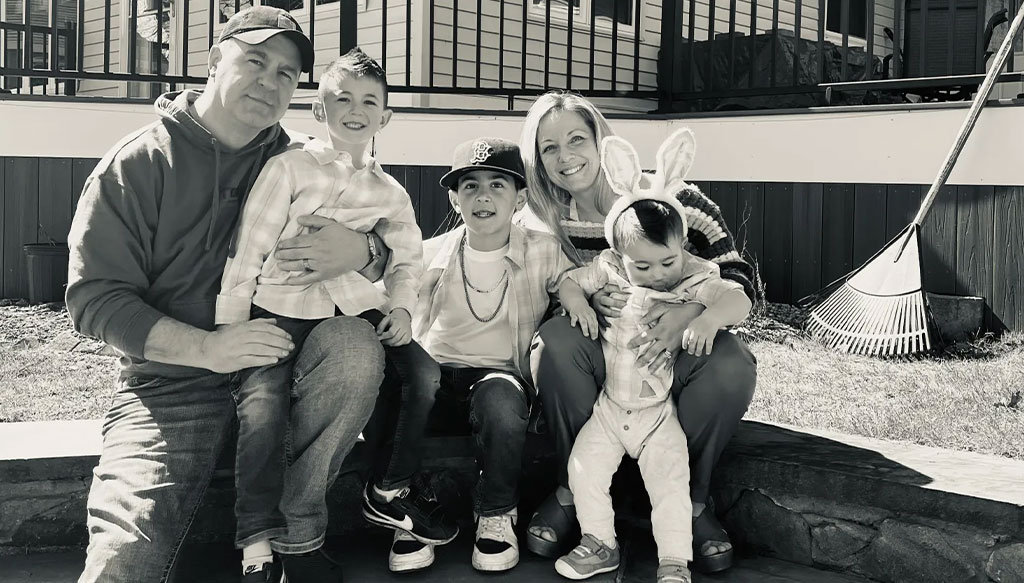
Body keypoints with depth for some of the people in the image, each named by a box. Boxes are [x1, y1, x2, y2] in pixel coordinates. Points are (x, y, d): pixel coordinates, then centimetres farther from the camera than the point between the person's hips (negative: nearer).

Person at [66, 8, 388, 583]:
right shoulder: (138, 163, -3)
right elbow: (95, 297, -8)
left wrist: (362, 251, -20)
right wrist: (205, 347, -24)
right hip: (171, 380, -3)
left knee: (356, 343, -29)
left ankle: (297, 532, -13)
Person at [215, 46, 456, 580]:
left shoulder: (390, 192, 12)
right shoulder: (289, 167, -1)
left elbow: (406, 261, 19)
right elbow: (247, 250, -4)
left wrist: (400, 306, -2)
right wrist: (227, 332, -8)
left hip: (356, 306, 4)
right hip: (283, 305, -4)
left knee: (424, 372, -11)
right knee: (262, 402, -25)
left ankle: (390, 493, 9)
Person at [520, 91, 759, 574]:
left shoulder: (668, 198, -13)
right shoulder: (545, 225, -4)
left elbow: (739, 279, -12)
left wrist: (688, 314, -34)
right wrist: (588, 301, -23)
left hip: (675, 357, -1)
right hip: (600, 362, 1)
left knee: (732, 365, -32)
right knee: (556, 339, -31)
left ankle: (691, 498, -7)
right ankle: (573, 490, -12)